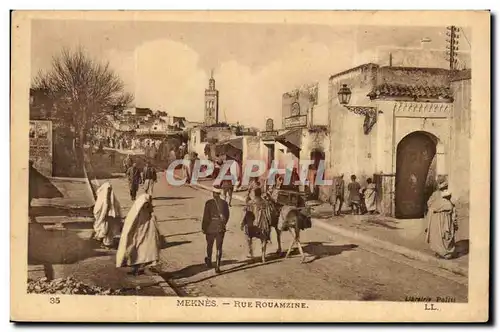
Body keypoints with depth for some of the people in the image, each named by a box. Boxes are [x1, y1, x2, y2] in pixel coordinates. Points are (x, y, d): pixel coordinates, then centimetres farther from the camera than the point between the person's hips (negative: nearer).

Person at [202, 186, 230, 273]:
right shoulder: (224, 203, -4)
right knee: (219, 248, 4)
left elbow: (206, 217, -12)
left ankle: (209, 262, 40)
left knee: (209, 245, 21)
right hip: (220, 228, 1)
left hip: (210, 228, -1)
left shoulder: (209, 203, -14)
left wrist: (203, 228, 0)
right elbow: (227, 216, 6)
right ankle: (217, 267, 0)